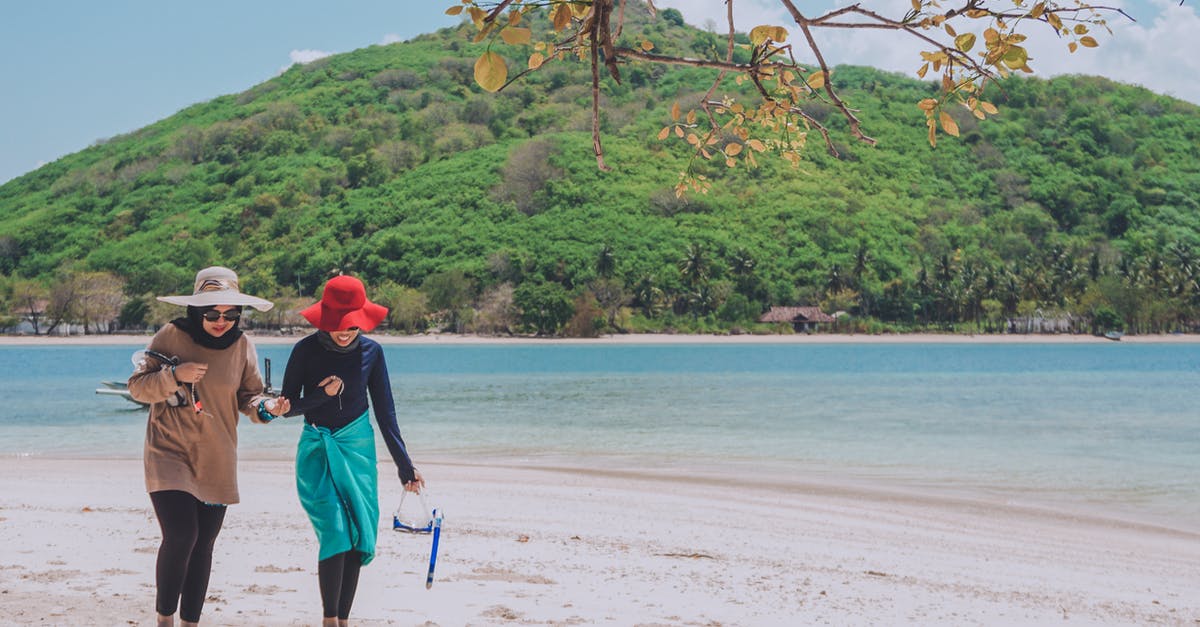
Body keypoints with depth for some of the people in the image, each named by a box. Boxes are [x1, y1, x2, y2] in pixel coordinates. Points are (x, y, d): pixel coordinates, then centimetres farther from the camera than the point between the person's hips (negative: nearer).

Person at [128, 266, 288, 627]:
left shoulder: (242, 346, 1)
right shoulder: (171, 337, -7)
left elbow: (249, 396, 6)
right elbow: (137, 387, -5)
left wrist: (264, 407, -16)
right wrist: (174, 375, -22)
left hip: (217, 462, 3)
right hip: (169, 454, -3)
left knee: (203, 545, 8)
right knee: (181, 535, -17)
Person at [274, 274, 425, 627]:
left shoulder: (371, 351, -2)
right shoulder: (306, 350, -8)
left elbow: (385, 412, 2)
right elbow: (288, 407, -1)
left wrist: (405, 466, 0)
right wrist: (322, 395, -20)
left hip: (358, 448, 2)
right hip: (318, 450, -2)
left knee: (358, 537, 0)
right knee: (335, 532, -16)